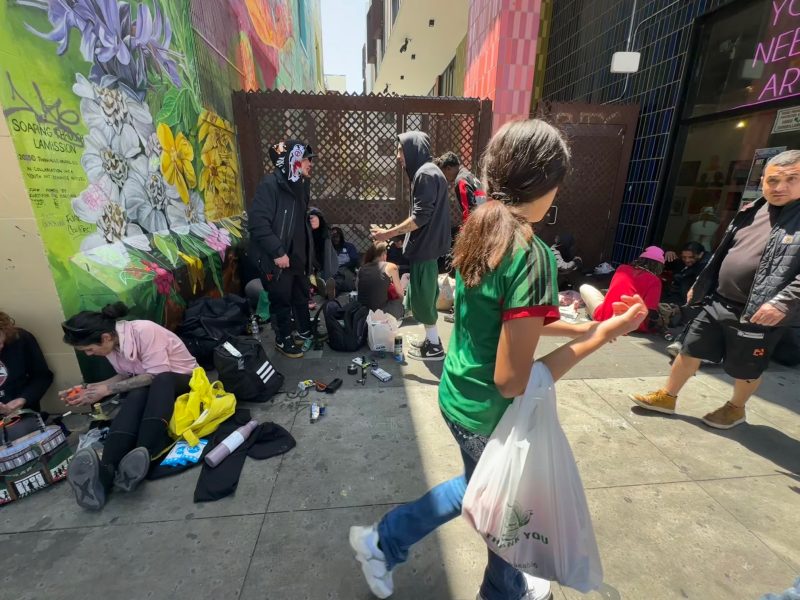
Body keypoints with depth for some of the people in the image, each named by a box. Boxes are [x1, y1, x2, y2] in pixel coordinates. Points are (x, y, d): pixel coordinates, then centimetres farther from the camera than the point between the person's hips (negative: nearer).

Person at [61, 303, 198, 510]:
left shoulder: (144, 330, -26)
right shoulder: (112, 343, -3)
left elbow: (156, 375, -24)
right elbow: (126, 375, 11)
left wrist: (107, 389, -21)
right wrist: (89, 389, -2)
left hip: (183, 380, -5)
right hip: (151, 389, 5)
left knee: (162, 381, -39)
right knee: (136, 396, -30)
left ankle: (143, 455, -50)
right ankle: (105, 471, -47)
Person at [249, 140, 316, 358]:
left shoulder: (301, 184, 9)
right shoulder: (270, 184, -17)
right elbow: (258, 223, -23)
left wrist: (313, 219, 6)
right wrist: (277, 252, -24)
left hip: (299, 254, 8)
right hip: (278, 257, -8)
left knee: (301, 295, 19)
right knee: (282, 300, 6)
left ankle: (306, 332, 37)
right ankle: (283, 340, 25)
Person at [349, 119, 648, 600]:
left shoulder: (479, 232, -2)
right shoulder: (532, 254, -27)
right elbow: (511, 381, -25)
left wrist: (577, 327, 10)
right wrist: (602, 337, -16)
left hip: (458, 396, 8)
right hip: (491, 413, -7)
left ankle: (382, 541, 46)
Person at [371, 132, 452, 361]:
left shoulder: (425, 174, -15)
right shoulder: (426, 172, 16)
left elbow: (421, 216, -21)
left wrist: (389, 233, -16)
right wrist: (396, 232, 21)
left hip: (424, 246, -10)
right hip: (426, 244, 10)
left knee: (421, 296, -1)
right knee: (424, 294, 15)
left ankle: (434, 346, 11)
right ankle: (431, 340, 26)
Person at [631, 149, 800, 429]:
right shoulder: (750, 212, 8)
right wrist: (699, 286, 17)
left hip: (757, 315, -5)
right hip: (717, 302, 6)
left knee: (746, 370, 13)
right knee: (689, 351, 11)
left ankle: (735, 408, 38)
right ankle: (666, 397, 25)